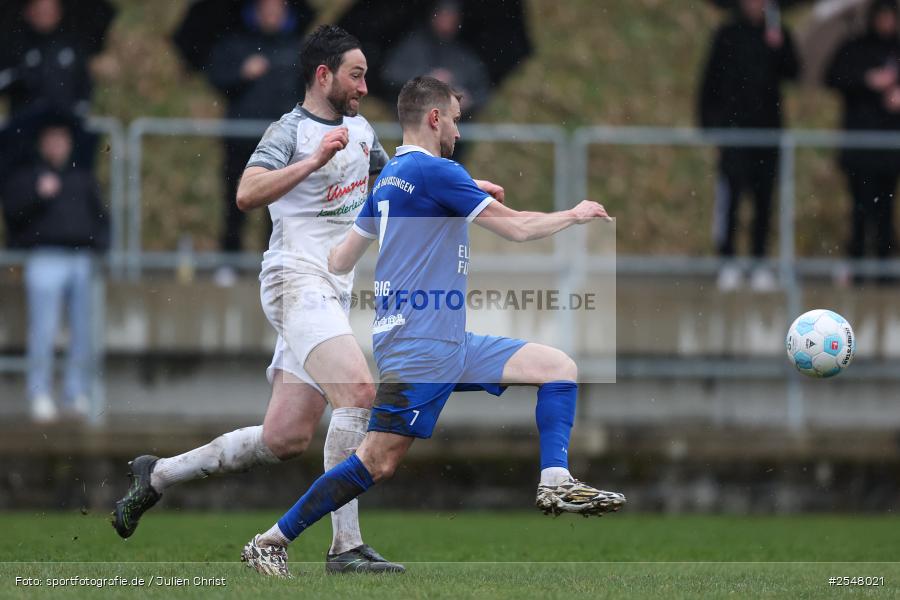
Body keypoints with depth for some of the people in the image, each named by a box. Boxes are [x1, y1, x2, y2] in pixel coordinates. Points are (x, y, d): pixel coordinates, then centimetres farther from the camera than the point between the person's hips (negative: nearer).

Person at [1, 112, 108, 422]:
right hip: (45, 258, -4)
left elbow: (100, 215, 26)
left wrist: (99, 241, 8)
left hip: (82, 258, 4)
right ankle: (40, 394, -9)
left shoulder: (83, 178, 23)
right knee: (43, 330, -11)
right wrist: (38, 195, -18)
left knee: (83, 332, 1)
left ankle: (78, 393, 7)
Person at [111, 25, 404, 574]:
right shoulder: (290, 131, -7)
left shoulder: (360, 130, 18)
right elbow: (248, 194, -22)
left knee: (285, 440, 3)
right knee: (358, 390, -26)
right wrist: (314, 160, -27)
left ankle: (157, 476, 22)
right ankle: (346, 546, -26)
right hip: (297, 280, -8)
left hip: (333, 292, 8)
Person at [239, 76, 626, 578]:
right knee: (378, 462, -10)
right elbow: (517, 227, -14)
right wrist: (574, 215, 3)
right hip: (421, 345, -10)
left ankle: (556, 482, -8)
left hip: (453, 344, 10)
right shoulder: (435, 171, -13)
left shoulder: (389, 177, 16)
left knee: (558, 366, 4)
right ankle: (271, 543, -2)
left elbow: (340, 260, 21)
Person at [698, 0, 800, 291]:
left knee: (764, 199, 2)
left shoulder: (778, 34, 10)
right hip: (734, 125, -2)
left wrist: (779, 47, -17)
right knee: (729, 193, -11)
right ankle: (727, 262, -9)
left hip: (768, 126, 2)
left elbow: (792, 72, 0)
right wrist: (708, 122, 1)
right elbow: (710, 81, 7)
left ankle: (760, 262, 6)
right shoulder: (728, 35, 6)